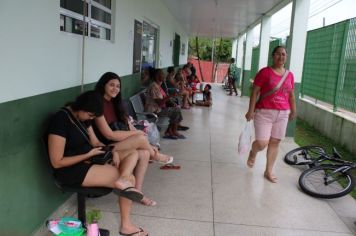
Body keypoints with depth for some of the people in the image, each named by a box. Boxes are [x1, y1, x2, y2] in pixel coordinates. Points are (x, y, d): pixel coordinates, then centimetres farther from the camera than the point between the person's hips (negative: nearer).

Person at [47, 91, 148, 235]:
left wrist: (113, 151, -8)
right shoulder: (60, 121, -22)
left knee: (132, 153, 0)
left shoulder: (82, 117, 6)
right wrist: (88, 155, -18)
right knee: (130, 179, -16)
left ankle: (123, 180, -29)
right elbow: (57, 163, -22)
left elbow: (95, 142, 11)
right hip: (71, 170, -10)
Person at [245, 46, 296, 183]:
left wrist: (293, 111, 18)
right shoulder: (265, 72, -6)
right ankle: (253, 153, 29)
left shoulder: (289, 75, 8)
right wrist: (251, 111, -12)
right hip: (264, 112, -4)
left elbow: (291, 95, 16)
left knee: (275, 143, 8)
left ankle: (268, 171, 22)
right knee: (262, 143, -8)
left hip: (282, 114, 4)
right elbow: (255, 92, -8)